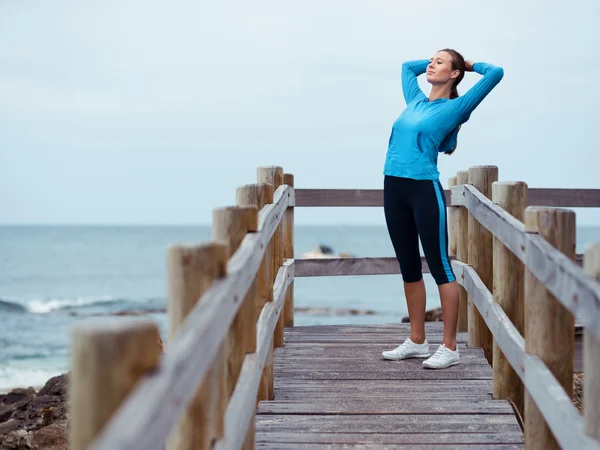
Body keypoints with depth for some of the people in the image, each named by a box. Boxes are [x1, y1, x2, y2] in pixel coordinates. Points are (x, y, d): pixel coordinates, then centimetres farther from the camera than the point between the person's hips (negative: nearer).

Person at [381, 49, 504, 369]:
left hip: (425, 189, -7)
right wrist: (438, 59, 30)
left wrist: (468, 64, 11)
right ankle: (417, 341, 21)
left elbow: (495, 74, -6)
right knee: (408, 267, 12)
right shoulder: (415, 101, 18)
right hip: (393, 188, 7)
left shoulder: (454, 108, 0)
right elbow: (408, 65, 37)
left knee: (440, 267, -3)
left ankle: (449, 348, 0)